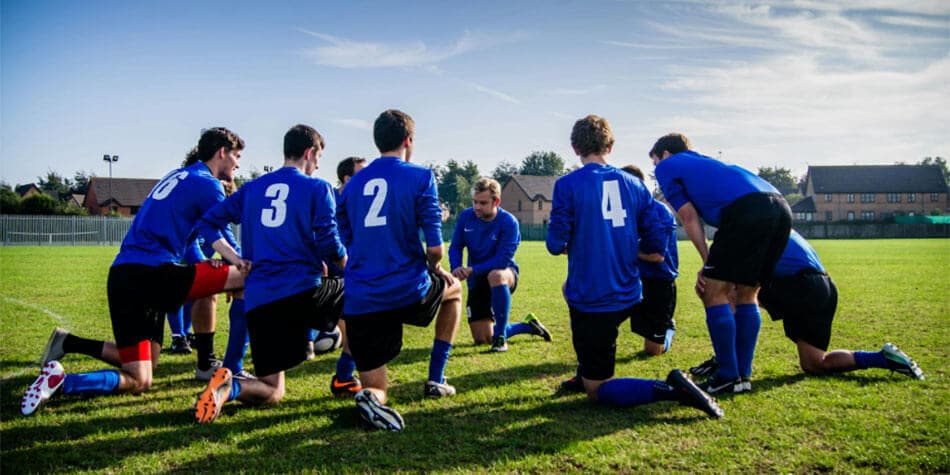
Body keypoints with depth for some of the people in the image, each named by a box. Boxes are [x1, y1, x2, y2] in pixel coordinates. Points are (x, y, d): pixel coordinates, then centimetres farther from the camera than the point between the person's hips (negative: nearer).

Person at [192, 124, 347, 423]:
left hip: (258, 301, 4)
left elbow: (208, 223, 14)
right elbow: (328, 243, -5)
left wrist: (236, 259, 11)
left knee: (271, 392, 14)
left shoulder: (252, 188, 16)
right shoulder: (318, 188, 2)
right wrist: (349, 268, 14)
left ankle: (230, 387, -20)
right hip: (304, 291, -4)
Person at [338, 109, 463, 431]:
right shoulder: (420, 177, -3)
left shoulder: (352, 184, 13)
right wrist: (435, 269, 14)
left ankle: (371, 396, -24)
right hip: (408, 292, -3)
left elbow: (346, 245, 16)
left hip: (360, 301, 4)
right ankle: (435, 380, 28)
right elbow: (435, 248, -10)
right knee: (454, 288, 32)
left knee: (376, 389, 15)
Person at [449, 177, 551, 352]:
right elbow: (455, 247, -1)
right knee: (482, 340, 2)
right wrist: (456, 269, -22)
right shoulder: (466, 216, -7)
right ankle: (528, 325, 28)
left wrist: (472, 270, -32)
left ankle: (500, 336, -27)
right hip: (477, 280, 5)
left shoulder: (509, 222, -20)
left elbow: (503, 260, -25)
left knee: (495, 275, -44)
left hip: (504, 273, -5)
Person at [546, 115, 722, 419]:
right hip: (628, 297, 6)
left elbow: (556, 244, -11)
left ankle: (669, 389, -19)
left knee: (597, 391, 6)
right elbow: (656, 243, 4)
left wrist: (562, 244, 14)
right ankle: (585, 374, 36)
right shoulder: (634, 184, 4)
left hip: (591, 301, -6)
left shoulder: (567, 185, -10)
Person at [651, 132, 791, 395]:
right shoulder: (705, 163, 39)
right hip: (781, 208, 8)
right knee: (746, 295, 18)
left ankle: (729, 377, 6)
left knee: (714, 293, 2)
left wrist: (708, 263, 13)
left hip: (746, 209, -8)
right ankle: (744, 376, 20)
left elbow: (690, 218, 10)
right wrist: (713, 268, 23)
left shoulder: (667, 166, 19)